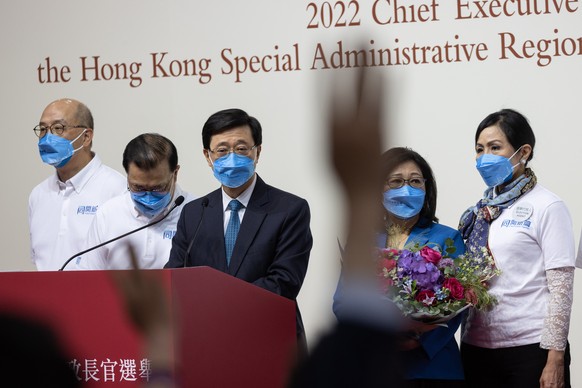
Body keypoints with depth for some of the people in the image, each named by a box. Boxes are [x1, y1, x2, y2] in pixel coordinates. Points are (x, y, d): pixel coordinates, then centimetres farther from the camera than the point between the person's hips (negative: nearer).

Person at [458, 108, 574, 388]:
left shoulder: (547, 207, -4)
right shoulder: (481, 212, 12)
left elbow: (561, 286, -9)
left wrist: (555, 359, -14)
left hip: (530, 347, -5)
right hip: (477, 347, 5)